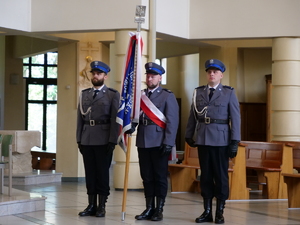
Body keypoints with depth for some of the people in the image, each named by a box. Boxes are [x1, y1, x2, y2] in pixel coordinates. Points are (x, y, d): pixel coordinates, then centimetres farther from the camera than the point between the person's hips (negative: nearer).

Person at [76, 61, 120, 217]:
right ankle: (91, 206, 12)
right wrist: (79, 139, 6)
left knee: (102, 173, 1)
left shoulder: (113, 95, 0)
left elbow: (114, 119, -5)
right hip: (87, 140, 4)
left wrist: (112, 141, -11)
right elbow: (80, 118, 11)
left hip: (103, 140, -4)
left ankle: (101, 207, 7)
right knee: (90, 173, 6)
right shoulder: (84, 94, 13)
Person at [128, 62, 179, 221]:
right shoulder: (141, 96, 14)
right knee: (147, 177, 9)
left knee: (160, 177, 2)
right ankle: (149, 209, 15)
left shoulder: (168, 96, -1)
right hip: (143, 142, 5)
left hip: (159, 142, -5)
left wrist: (168, 143, -14)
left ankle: (159, 210, 6)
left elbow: (172, 121, -7)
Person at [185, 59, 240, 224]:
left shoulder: (229, 93, 1)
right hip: (202, 140, 3)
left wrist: (235, 142, -8)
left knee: (221, 176, 2)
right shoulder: (198, 92, 9)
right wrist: (189, 135, 5)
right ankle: (207, 211, 14)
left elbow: (235, 118, -2)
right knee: (205, 175, 7)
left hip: (221, 140, -3)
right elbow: (193, 116, 10)